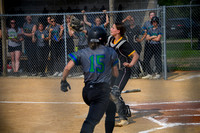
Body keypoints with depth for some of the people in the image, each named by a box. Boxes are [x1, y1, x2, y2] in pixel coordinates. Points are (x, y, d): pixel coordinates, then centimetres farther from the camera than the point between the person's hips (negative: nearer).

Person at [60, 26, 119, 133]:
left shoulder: (82, 53, 7)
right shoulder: (110, 52, 4)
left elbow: (67, 68, -4)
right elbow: (116, 74, 12)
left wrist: (63, 81, 10)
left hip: (87, 91, 5)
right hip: (102, 91, -5)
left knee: (111, 108, 29)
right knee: (91, 121, -10)